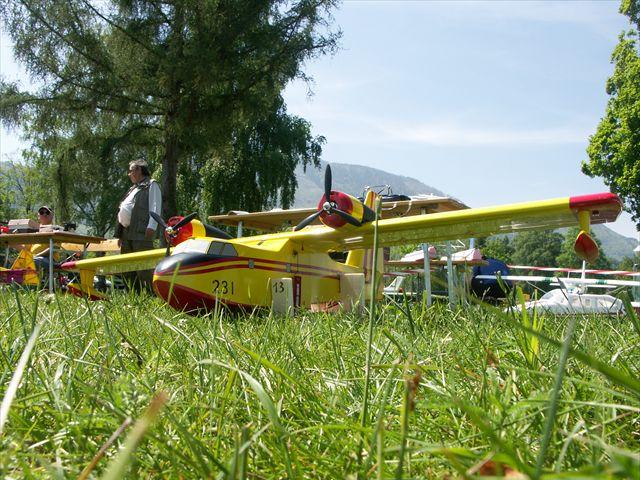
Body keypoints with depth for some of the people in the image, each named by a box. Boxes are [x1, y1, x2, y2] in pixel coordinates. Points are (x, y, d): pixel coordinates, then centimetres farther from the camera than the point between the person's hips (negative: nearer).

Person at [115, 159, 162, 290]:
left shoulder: (151, 185, 4)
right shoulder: (133, 189, 30)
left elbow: (155, 207, -9)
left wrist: (151, 226, -21)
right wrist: (120, 234, 22)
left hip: (141, 233, -9)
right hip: (127, 234, 9)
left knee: (144, 270, -14)